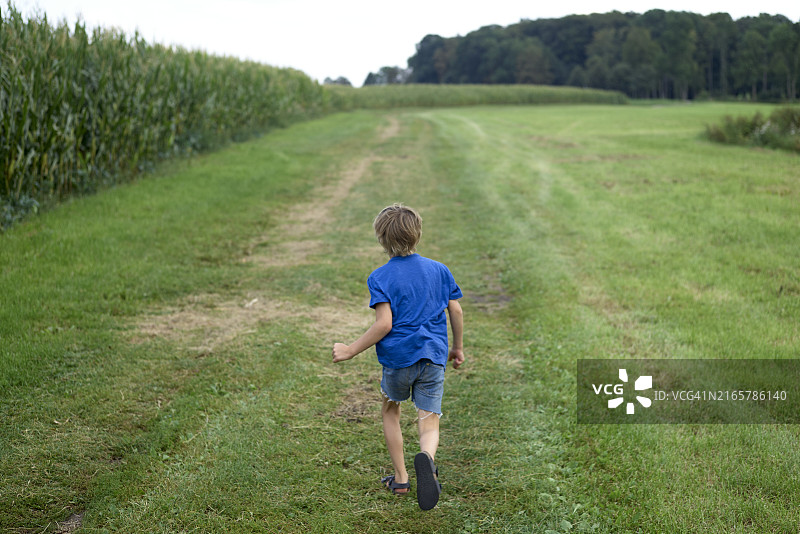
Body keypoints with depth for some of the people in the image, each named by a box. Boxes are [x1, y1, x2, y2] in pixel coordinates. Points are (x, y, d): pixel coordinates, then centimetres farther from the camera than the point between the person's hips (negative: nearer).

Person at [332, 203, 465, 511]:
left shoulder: (380, 277, -7)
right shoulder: (439, 270, 6)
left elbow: (384, 324, -15)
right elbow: (456, 311, 8)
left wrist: (351, 350, -7)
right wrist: (458, 348, 22)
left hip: (398, 358, -2)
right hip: (433, 358, 2)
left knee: (390, 411, 22)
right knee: (429, 422, 3)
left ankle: (400, 479, 24)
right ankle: (426, 456, -31)